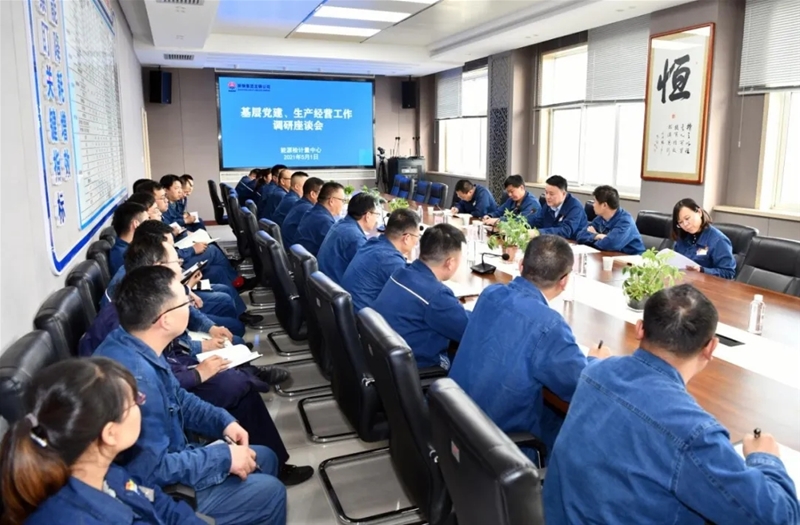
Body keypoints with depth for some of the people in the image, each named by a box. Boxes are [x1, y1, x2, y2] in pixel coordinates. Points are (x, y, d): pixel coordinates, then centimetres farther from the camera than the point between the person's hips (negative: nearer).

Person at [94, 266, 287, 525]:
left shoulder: (136, 344, -5)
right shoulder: (135, 377, -36)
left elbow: (177, 398, 11)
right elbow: (154, 470, -32)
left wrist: (223, 421, -1)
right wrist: (224, 458, -21)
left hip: (168, 456, 9)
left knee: (265, 458, 17)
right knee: (270, 492, -5)